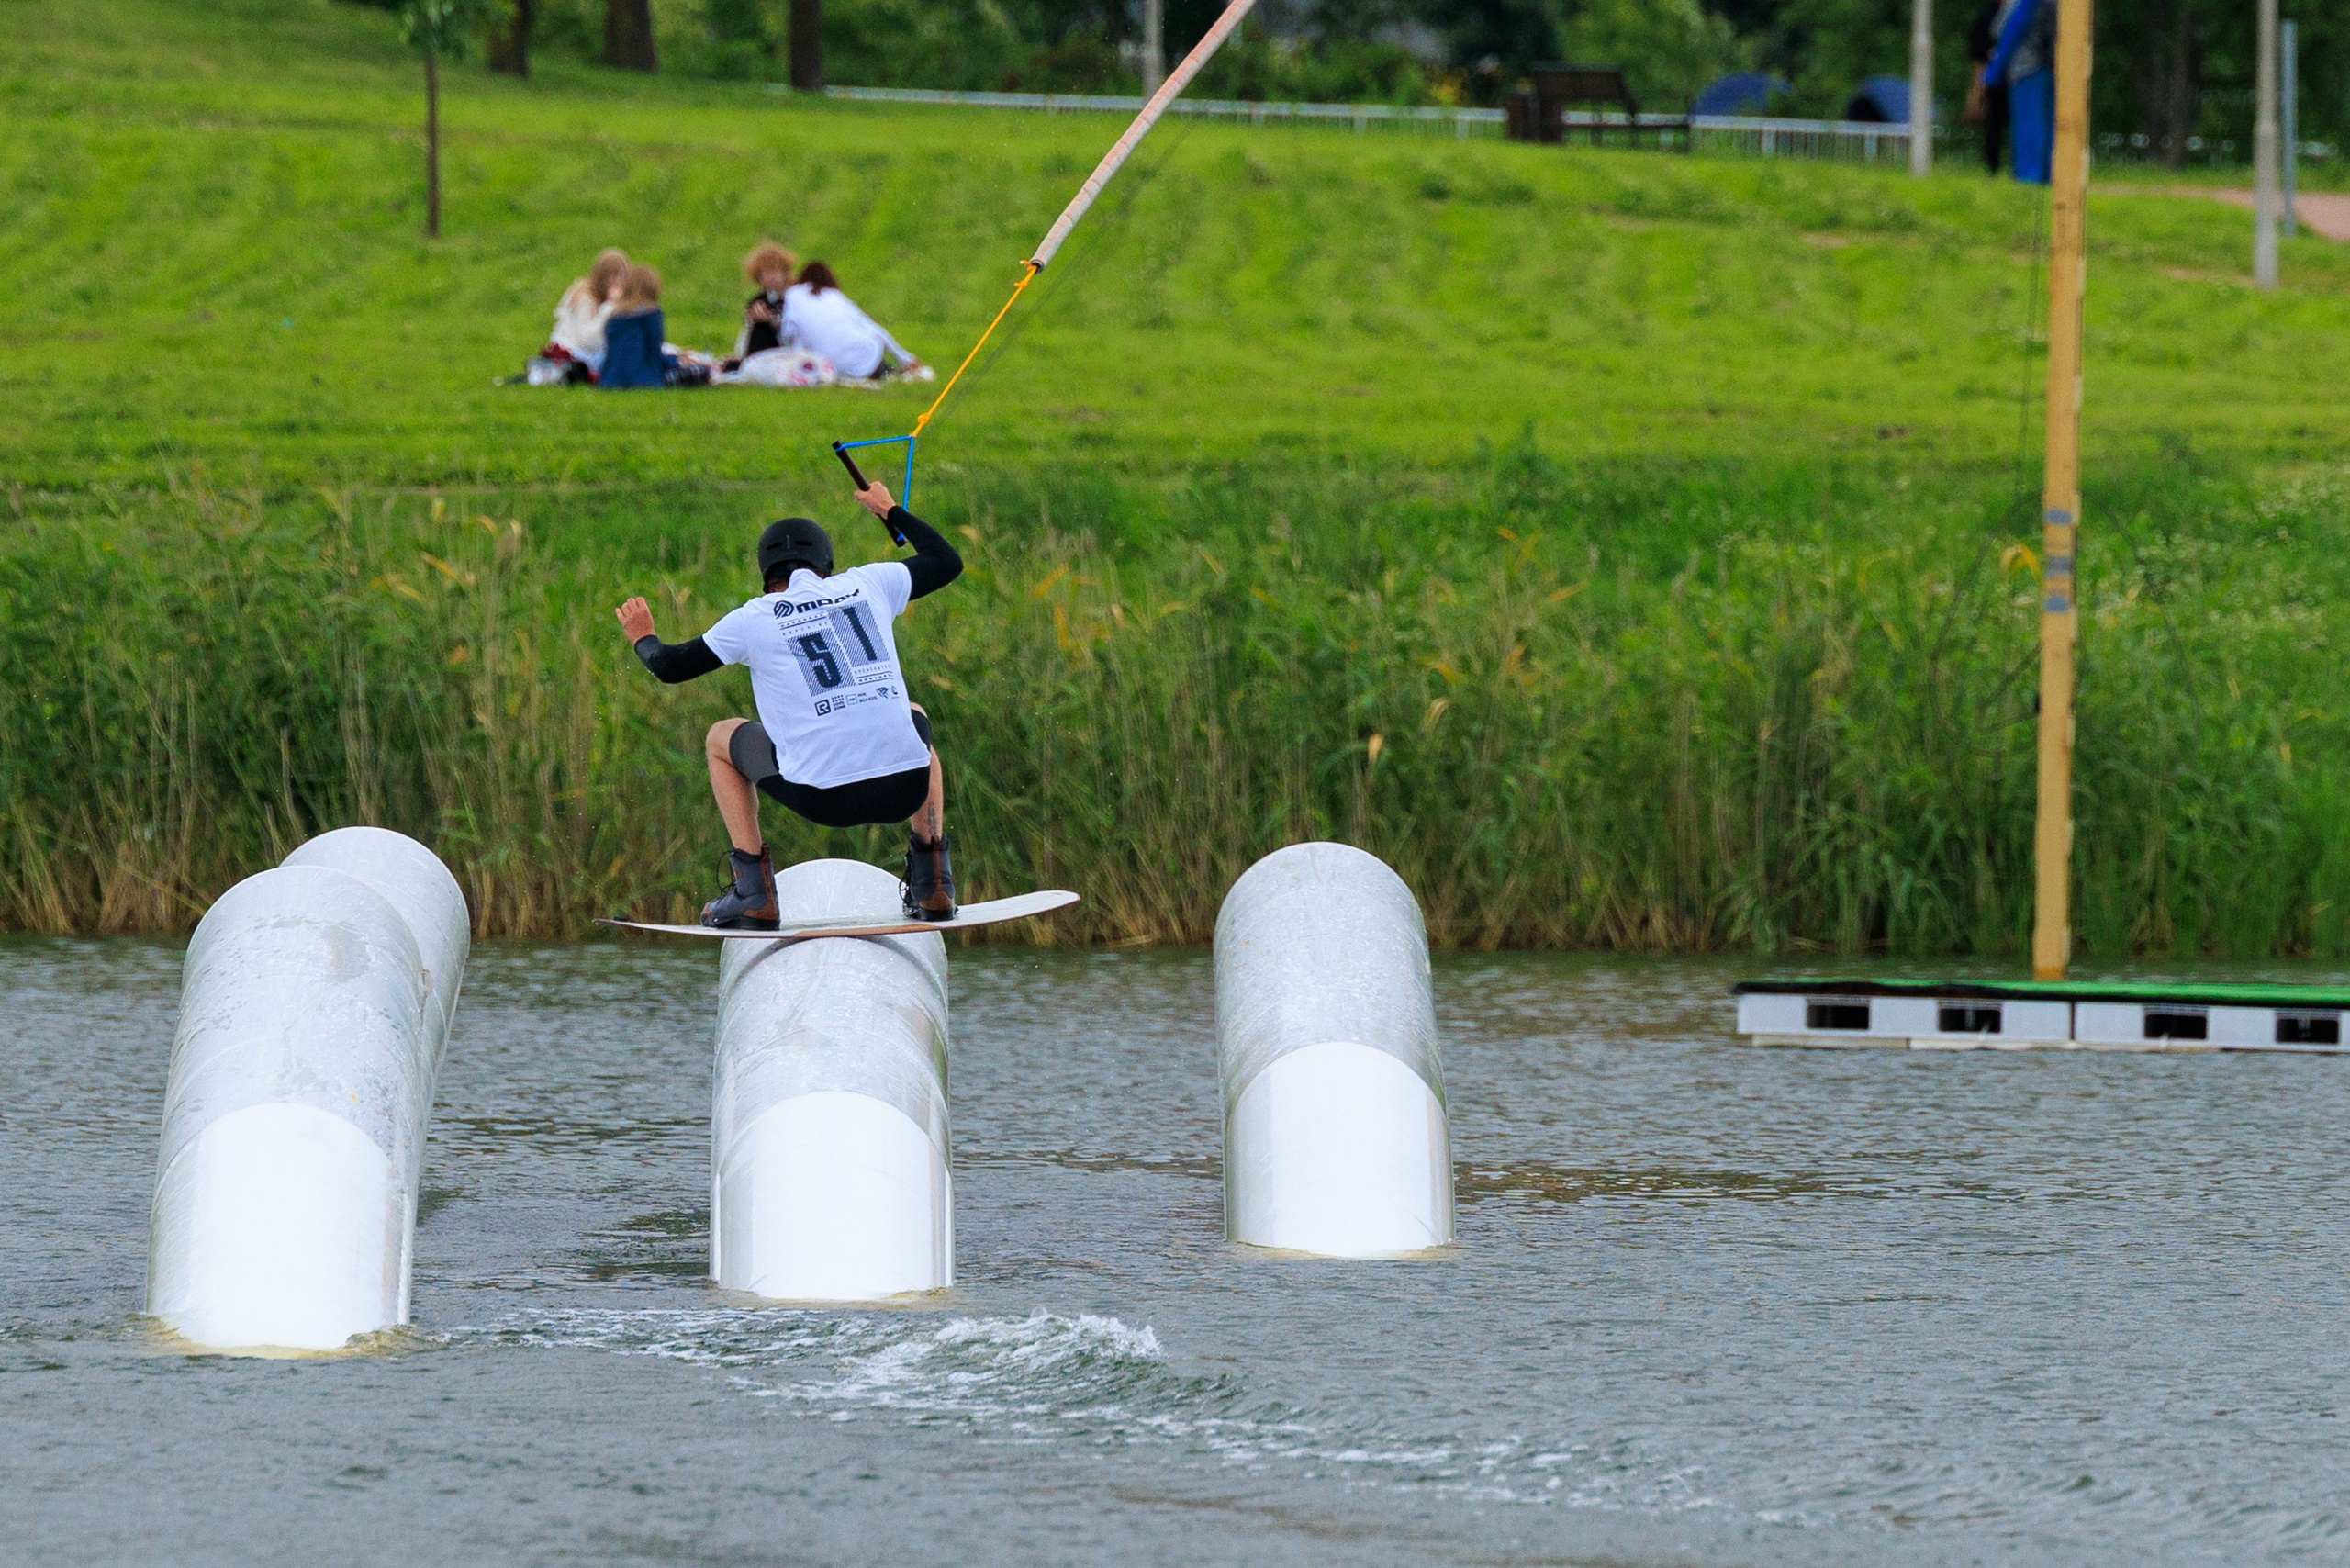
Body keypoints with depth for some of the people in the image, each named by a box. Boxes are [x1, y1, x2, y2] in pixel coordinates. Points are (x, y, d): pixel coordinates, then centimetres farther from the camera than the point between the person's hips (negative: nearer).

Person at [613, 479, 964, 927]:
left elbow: (670, 667, 14)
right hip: (906, 788, 2)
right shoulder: (867, 584, 9)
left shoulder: (755, 619, 3)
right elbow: (947, 562, 26)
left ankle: (752, 893, 13)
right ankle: (932, 883, 26)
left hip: (822, 798, -2)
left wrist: (641, 639, 37)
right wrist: (891, 511, 41)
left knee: (721, 739, 25)